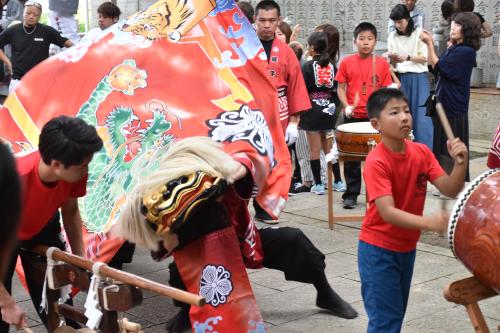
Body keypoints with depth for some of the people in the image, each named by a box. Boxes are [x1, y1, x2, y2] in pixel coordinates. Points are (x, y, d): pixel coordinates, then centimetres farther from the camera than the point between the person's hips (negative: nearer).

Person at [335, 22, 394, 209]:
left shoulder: (382, 63, 1)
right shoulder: (347, 63, 0)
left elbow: (386, 89, 5)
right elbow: (341, 88, 4)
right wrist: (346, 106, -11)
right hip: (353, 117, 0)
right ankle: (351, 194, 14)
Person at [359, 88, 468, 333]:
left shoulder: (422, 152, -4)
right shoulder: (376, 162, -23)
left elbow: (450, 190, -8)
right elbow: (387, 212, -32)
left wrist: (460, 162, -26)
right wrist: (429, 222, -45)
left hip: (407, 247, 7)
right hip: (378, 249, -7)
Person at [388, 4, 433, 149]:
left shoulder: (419, 33, -4)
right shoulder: (392, 36, 6)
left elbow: (424, 58, -5)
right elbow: (392, 61, 10)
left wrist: (407, 57, -19)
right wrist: (392, 58, -13)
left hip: (419, 78, -3)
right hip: (401, 79, 3)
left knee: (421, 115, -7)